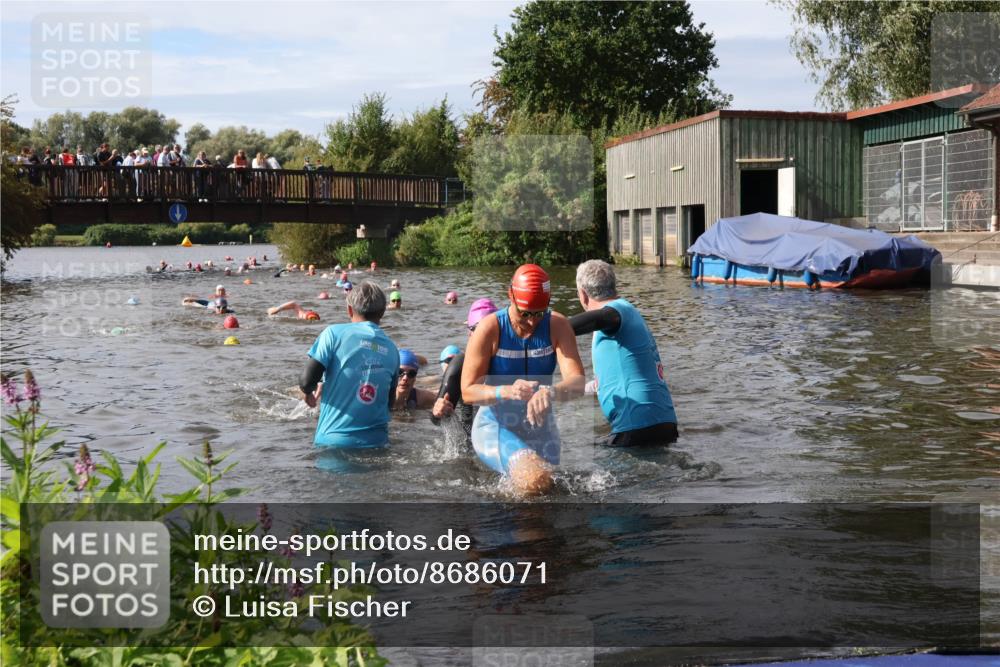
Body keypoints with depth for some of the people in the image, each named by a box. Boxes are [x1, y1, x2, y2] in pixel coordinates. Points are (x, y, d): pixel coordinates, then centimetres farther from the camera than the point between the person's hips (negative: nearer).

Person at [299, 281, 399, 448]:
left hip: (334, 440, -3)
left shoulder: (335, 333, -4)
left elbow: (307, 381, -11)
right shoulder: (392, 349, 8)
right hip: (376, 441, 3)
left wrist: (308, 391, 13)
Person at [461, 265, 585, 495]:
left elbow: (578, 382, -21)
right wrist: (507, 391, -38)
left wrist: (551, 392, -45)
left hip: (540, 426, 4)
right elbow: (468, 392, -18)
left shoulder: (557, 325, -10)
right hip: (495, 426, -4)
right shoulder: (489, 329, -16)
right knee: (536, 480, -31)